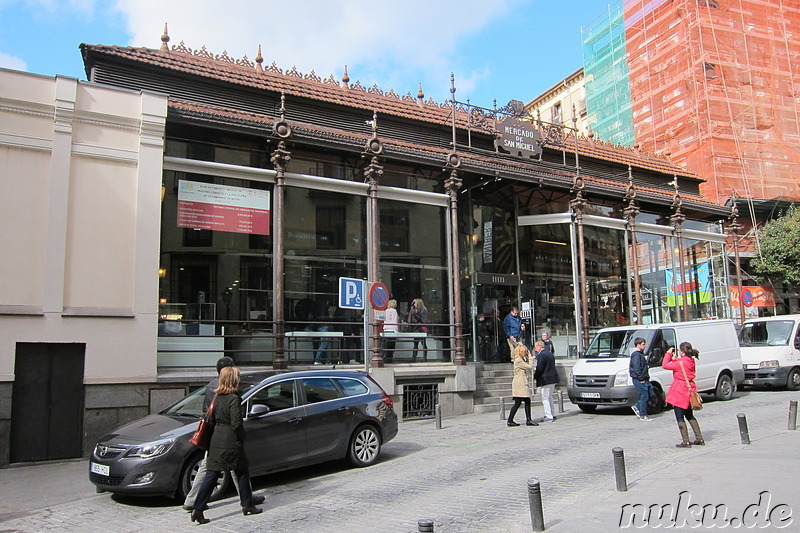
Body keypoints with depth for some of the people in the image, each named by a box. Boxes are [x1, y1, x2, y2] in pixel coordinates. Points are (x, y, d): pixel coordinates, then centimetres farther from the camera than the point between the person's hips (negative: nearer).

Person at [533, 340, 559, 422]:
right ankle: (553, 414, 24)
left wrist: (535, 376, -5)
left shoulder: (541, 355, -16)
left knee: (545, 398, -4)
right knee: (549, 397, 19)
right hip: (553, 379, 10)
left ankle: (549, 416, -4)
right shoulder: (549, 353, 14)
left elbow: (539, 368, -20)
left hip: (545, 380, -10)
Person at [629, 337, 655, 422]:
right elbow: (636, 368, -23)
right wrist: (641, 379, -20)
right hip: (639, 380, -10)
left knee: (651, 394, 12)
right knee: (644, 396, -5)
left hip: (644, 379, 10)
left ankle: (637, 407, 19)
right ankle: (643, 415, 4)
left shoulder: (640, 354, 18)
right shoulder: (636, 355, -16)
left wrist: (646, 378, 19)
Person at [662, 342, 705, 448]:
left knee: (680, 417, 0)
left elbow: (665, 365, -16)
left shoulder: (681, 363, -20)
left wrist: (668, 353, -5)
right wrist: (674, 359, 13)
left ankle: (686, 441, 0)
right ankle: (699, 439, 23)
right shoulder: (691, 362, 6)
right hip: (689, 391, 9)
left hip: (680, 393, -9)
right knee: (690, 416, 21)